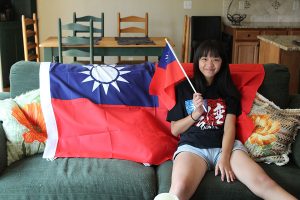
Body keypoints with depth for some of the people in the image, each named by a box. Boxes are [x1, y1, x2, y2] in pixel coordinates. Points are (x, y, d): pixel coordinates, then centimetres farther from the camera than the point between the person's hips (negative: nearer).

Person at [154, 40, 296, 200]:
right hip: (192, 146, -1)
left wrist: (224, 157, -13)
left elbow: (229, 126, 5)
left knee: (263, 183, -28)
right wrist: (196, 113, -3)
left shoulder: (227, 89, 19)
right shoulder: (183, 88, 15)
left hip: (226, 145, 1)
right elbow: (174, 130, 14)